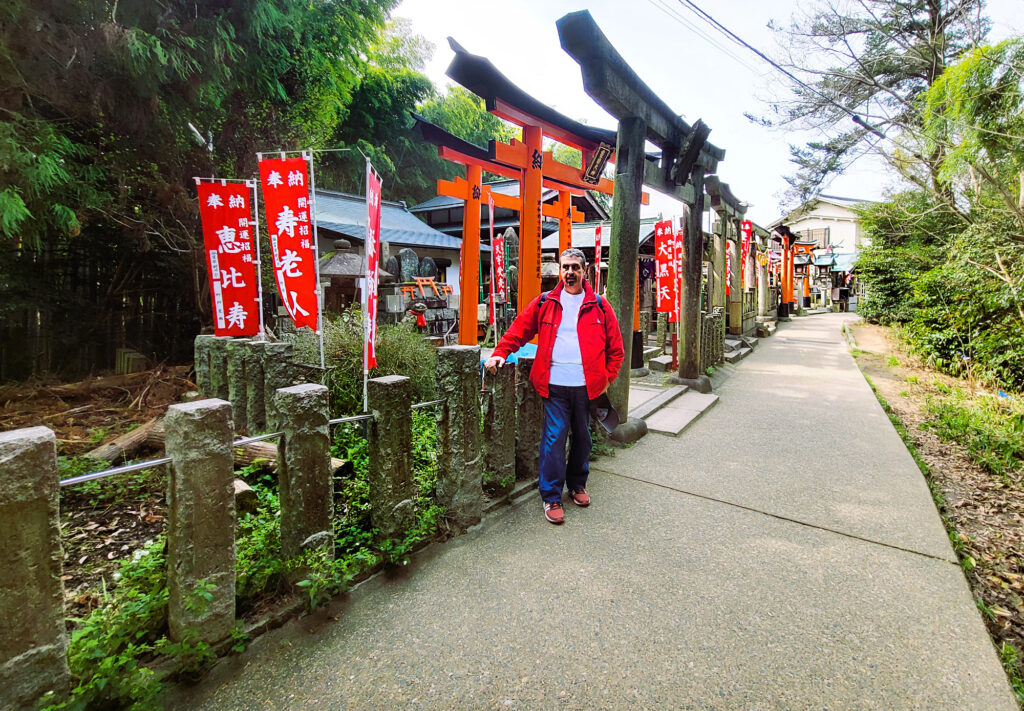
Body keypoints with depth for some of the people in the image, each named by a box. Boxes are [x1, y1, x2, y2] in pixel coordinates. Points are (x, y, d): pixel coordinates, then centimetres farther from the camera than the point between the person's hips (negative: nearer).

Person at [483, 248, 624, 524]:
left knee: (582, 437, 15)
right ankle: (551, 498, 13)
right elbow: (518, 330, 6)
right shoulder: (544, 302, 5)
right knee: (554, 439, -1)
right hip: (555, 385, -1)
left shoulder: (599, 306, 5)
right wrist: (500, 353, -6)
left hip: (586, 385, 2)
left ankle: (577, 485, 37)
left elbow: (615, 348, 7)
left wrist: (606, 377, 1)